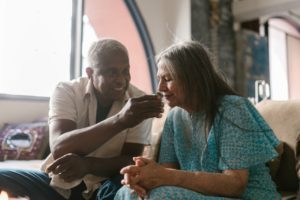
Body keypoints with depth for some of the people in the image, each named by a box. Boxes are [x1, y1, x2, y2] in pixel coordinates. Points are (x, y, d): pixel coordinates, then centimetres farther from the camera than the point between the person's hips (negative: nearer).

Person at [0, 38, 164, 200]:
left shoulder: (140, 102, -9)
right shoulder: (66, 91, -11)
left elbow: (131, 161, -14)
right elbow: (59, 149, -28)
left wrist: (87, 164, -34)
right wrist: (120, 120, -41)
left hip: (104, 186, 1)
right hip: (60, 183, 0)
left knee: (126, 186, -32)